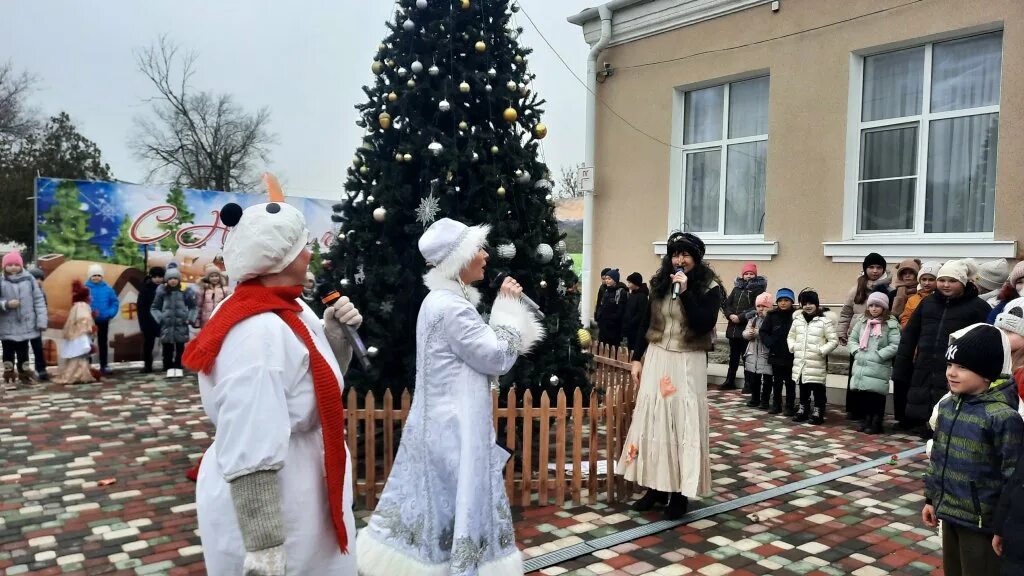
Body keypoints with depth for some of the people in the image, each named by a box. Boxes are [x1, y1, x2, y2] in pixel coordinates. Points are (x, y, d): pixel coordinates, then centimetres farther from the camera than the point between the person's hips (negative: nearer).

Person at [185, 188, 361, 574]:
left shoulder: (290, 310, 2)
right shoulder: (259, 332, -27)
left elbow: (318, 385, 15)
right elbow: (250, 459, -29)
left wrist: (335, 334, -1)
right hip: (271, 510, -9)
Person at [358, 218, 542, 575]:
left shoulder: (442, 300, 11)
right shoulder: (450, 307, -21)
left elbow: (481, 349, 17)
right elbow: (498, 358, -16)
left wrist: (506, 308, 7)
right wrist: (509, 306, -8)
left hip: (441, 423, 10)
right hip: (455, 429, -10)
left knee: (433, 506, 18)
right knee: (461, 511, 3)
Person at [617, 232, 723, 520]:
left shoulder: (709, 288, -6)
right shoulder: (659, 283, 5)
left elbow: (704, 325, -18)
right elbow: (646, 323, 10)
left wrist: (685, 292, -22)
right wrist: (637, 358, 8)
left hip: (688, 364, -4)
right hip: (656, 359, 4)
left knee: (684, 424, 0)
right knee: (652, 420, 6)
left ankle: (680, 492, 10)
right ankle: (655, 487, 17)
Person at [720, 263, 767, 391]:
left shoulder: (758, 289, -2)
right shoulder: (737, 288, 14)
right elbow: (726, 304, 10)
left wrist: (741, 317, -18)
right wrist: (730, 315, -8)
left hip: (747, 329, -6)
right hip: (733, 328, 6)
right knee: (733, 356, 15)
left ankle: (748, 384, 5)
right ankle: (730, 382, 25)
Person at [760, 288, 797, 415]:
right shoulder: (772, 315, 0)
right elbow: (763, 332, 2)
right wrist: (770, 343, -10)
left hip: (791, 356, -3)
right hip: (776, 355, 3)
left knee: (790, 382, 8)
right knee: (776, 382, 14)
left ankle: (790, 406, 18)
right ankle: (776, 405, 24)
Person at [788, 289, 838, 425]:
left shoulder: (824, 321, -8)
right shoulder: (797, 320, 8)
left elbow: (834, 340, -8)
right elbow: (791, 336, 18)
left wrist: (821, 351, -15)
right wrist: (793, 347, 2)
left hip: (816, 363, -5)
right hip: (800, 362, 5)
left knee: (818, 389, 2)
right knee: (803, 388, 16)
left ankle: (818, 413, 12)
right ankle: (803, 411, 27)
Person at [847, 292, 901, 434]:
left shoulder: (891, 324, -5)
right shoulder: (862, 321, 11)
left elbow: (895, 346, -11)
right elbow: (852, 339, 14)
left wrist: (877, 356, -15)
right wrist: (857, 352, -2)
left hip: (879, 368, -5)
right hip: (861, 366, 5)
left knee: (877, 396, -1)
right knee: (864, 395, 11)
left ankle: (876, 423, 11)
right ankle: (867, 420, 24)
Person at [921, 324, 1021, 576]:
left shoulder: (1002, 416, -20)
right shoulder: (948, 405, 2)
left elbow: (1014, 477, -17)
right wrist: (931, 498, 16)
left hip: (981, 521, -7)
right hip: (950, 513, 7)